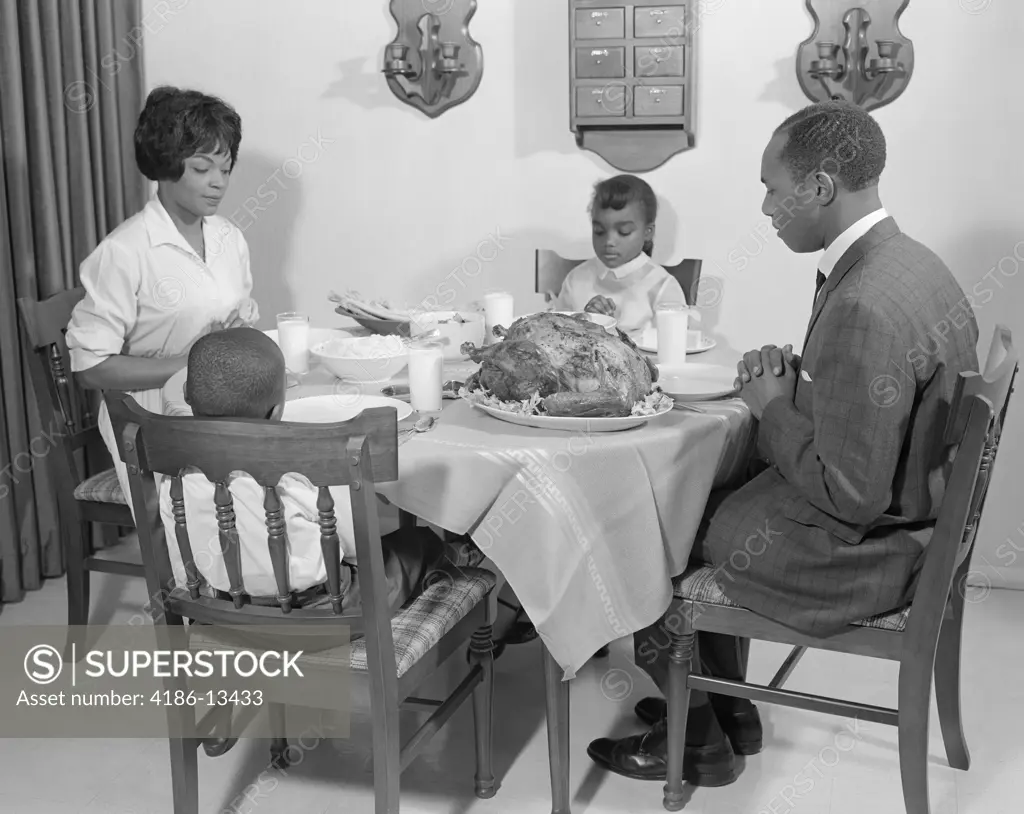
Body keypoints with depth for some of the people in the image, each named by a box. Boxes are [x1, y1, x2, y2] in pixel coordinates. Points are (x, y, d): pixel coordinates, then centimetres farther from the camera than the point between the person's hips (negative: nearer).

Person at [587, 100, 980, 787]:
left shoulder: (864, 307, -32)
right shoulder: (912, 261, 0)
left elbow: (852, 497, -29)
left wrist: (774, 409, -15)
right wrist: (795, 373, -2)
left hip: (862, 552, -9)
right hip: (912, 517, 9)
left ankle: (701, 742, 27)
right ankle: (730, 711, 35)